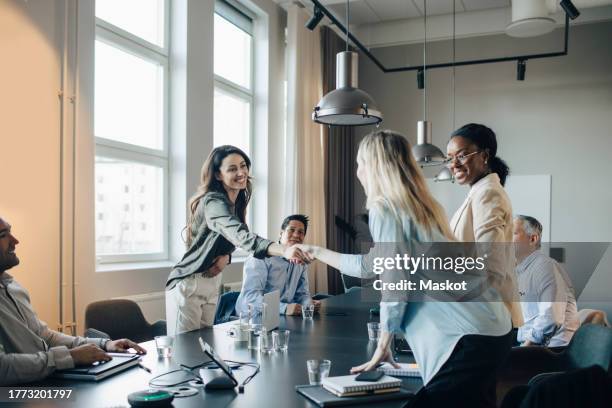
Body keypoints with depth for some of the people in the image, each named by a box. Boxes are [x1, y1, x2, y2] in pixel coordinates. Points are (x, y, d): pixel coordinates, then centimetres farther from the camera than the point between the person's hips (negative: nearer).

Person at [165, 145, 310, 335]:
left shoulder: (238, 202, 5)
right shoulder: (213, 202, -22)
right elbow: (242, 236, -40)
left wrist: (225, 257, -10)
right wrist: (283, 250, -55)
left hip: (212, 284, 8)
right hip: (188, 284, -8)